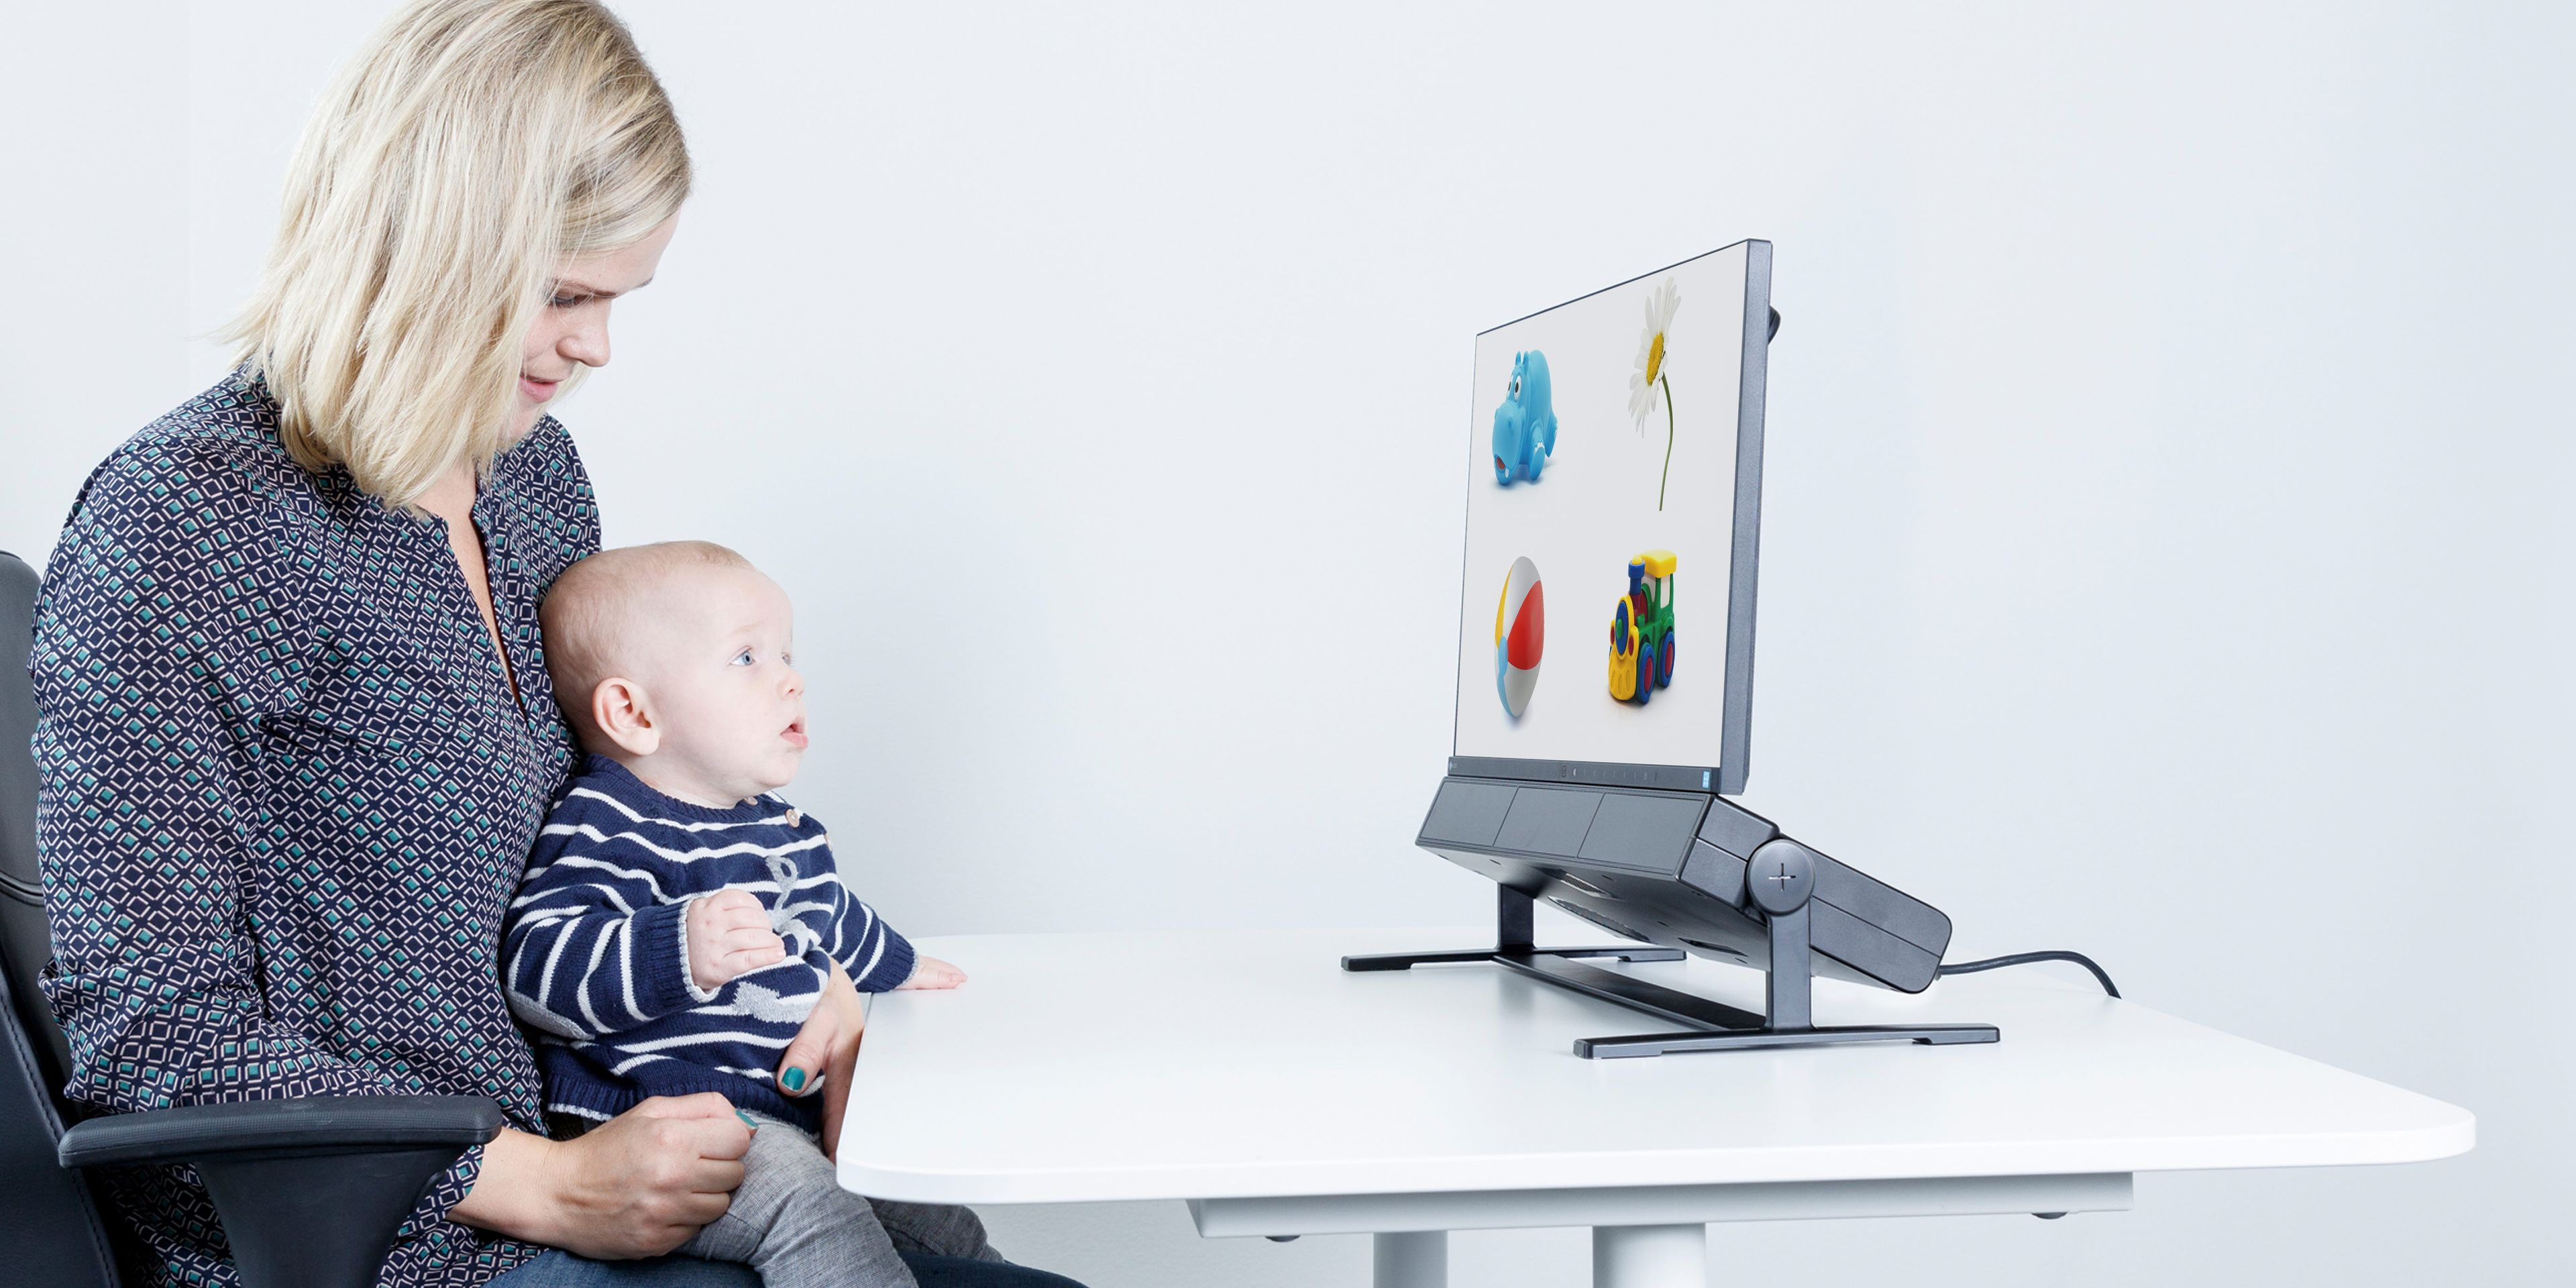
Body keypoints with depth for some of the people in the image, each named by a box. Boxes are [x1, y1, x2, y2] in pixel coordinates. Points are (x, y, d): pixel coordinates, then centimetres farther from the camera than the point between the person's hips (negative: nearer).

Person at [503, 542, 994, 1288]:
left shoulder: (785, 828, 15)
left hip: (794, 1120, 9)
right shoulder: (606, 828, -15)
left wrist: (896, 966, 53)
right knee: (798, 1198, -32)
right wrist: (677, 952, -40)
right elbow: (534, 967, -27)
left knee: (944, 1226, 11)